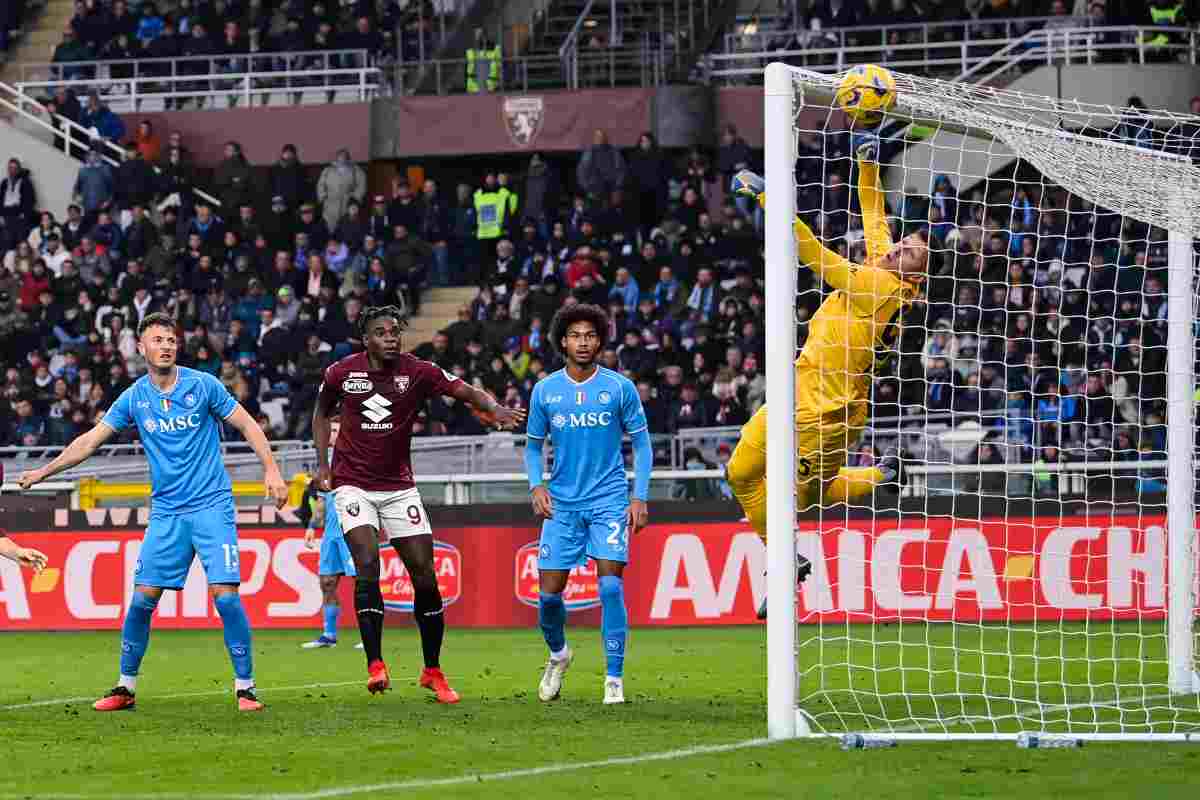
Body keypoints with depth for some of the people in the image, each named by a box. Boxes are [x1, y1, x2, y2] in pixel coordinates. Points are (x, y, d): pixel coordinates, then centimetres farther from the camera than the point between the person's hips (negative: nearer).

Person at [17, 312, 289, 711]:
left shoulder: (203, 385, -4)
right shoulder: (134, 398, 4)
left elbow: (247, 425, 0)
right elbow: (91, 440, 10)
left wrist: (271, 470, -11)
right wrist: (43, 471, 8)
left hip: (212, 506, -3)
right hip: (166, 511, 3)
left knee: (226, 596, -13)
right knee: (142, 598, -2)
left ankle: (245, 686, -3)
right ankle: (126, 686, 11)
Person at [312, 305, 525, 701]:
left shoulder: (418, 372, -8)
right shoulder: (342, 372, -5)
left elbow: (467, 392, -16)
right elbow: (322, 412, 14)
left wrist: (494, 408, -37)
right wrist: (322, 464, 6)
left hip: (399, 486, 1)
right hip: (353, 485, -1)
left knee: (425, 577, -1)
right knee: (368, 566, -20)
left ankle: (433, 672, 12)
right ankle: (375, 665, -14)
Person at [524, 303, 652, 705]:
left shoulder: (620, 388, -2)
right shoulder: (544, 390, 3)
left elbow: (641, 444, 3)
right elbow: (533, 445, 14)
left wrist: (639, 497, -5)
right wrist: (537, 485, -3)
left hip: (609, 501, -2)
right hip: (562, 503, 2)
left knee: (610, 585, -14)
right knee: (549, 592, 0)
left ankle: (615, 679, -7)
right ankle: (558, 654, 30)